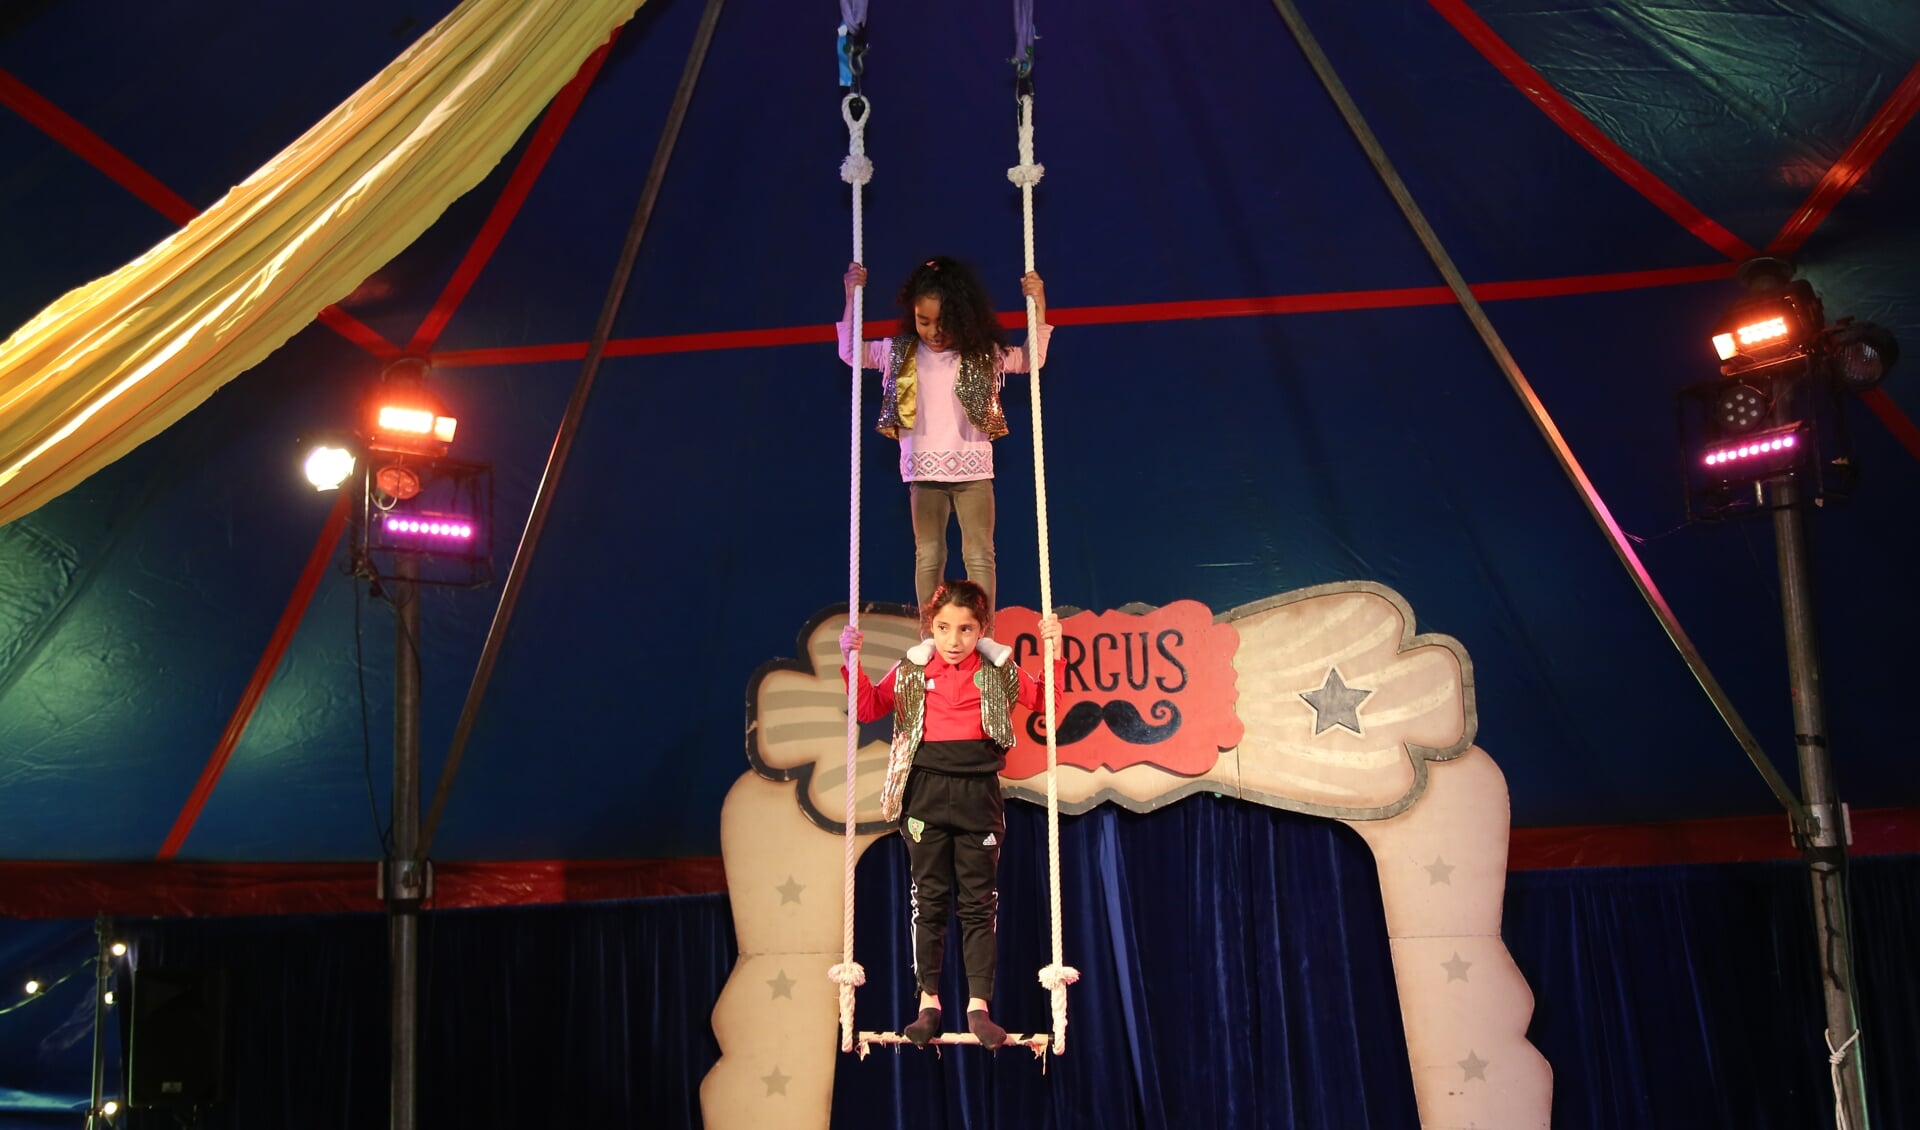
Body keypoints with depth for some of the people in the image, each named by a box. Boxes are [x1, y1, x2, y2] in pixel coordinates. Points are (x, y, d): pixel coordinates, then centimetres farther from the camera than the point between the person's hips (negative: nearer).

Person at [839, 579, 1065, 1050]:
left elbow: (1044, 699, 11)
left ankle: (979, 1005, 7)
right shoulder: (911, 673, 6)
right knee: (929, 899, 5)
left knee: (979, 901, 2)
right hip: (926, 790, 0)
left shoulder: (999, 673, 5)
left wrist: (1055, 654, -2)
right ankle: (928, 1002, 11)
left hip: (977, 793, 0)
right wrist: (852, 663, -3)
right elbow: (870, 707, 9)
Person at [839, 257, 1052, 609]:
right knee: (928, 556, 6)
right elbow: (850, 353, 13)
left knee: (979, 556, 0)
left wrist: (1037, 307, -7)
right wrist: (852, 298, 3)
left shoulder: (983, 353, -3)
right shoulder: (901, 352, 1)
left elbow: (1032, 361, 6)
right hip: (923, 471, 2)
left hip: (972, 469, -2)